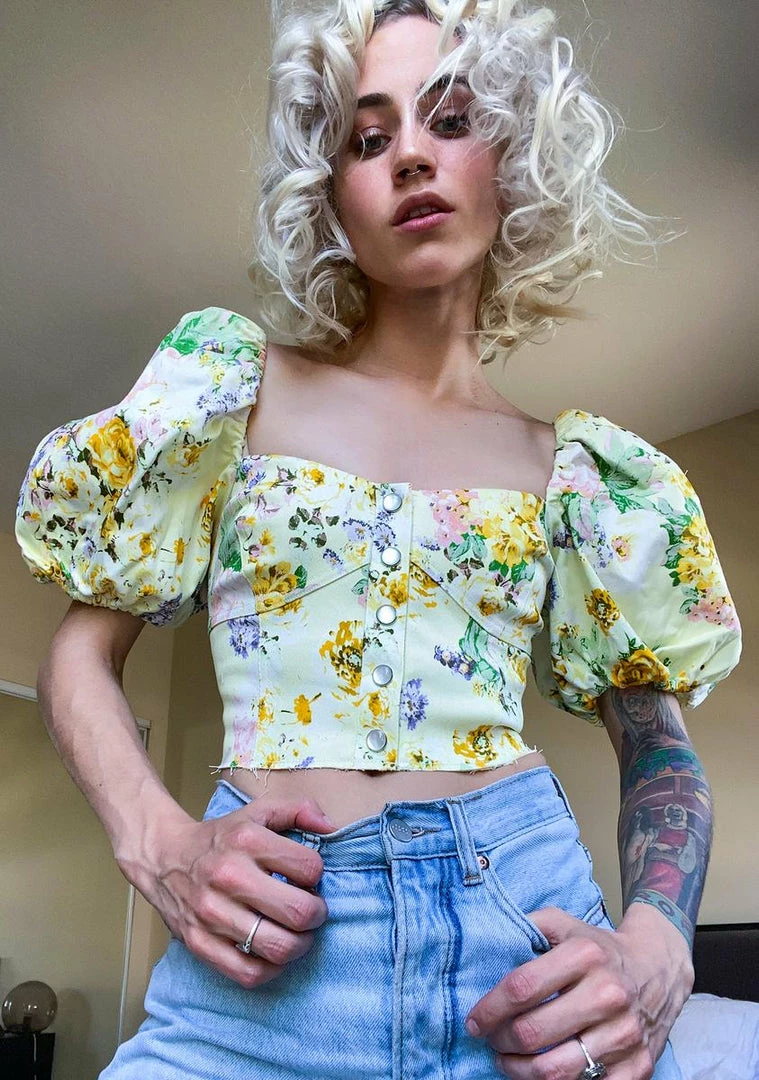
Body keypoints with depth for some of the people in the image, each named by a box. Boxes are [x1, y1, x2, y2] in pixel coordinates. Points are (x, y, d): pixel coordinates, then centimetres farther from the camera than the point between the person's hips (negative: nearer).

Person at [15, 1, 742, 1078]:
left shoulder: (573, 465, 4)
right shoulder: (240, 381, 1)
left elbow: (659, 747, 8)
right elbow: (81, 654, 4)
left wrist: (656, 950, -9)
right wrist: (157, 846, -13)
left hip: (535, 932, 2)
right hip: (267, 957, 0)